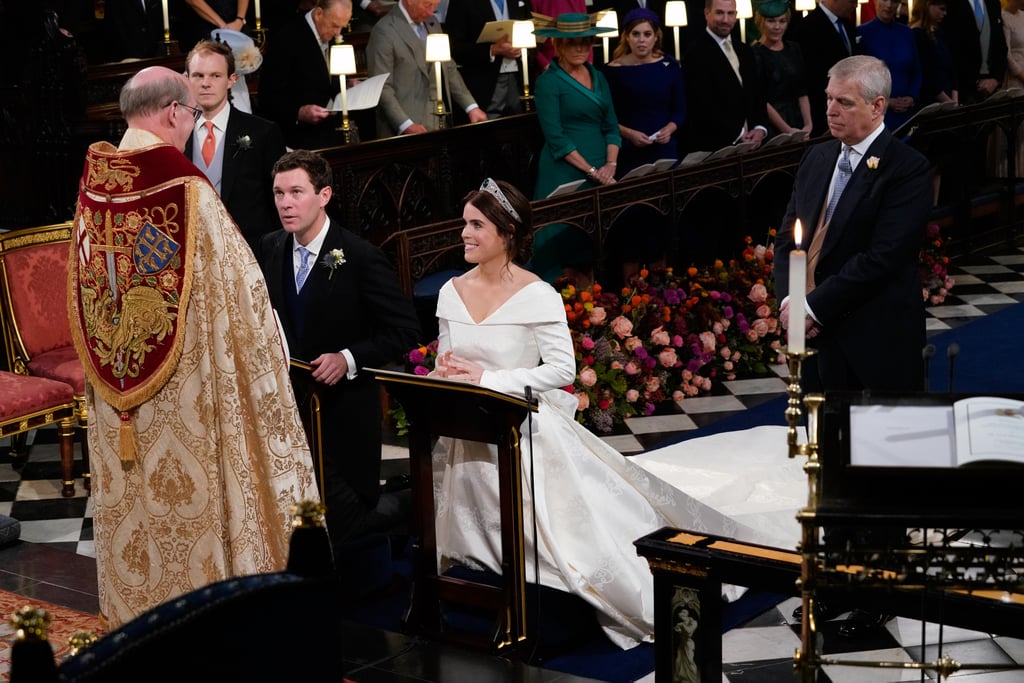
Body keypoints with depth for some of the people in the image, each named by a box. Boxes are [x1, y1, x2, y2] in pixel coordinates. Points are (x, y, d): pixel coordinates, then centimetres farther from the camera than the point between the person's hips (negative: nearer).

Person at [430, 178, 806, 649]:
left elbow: (562, 370, -17)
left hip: (528, 436, -6)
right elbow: (447, 363, 12)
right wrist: (445, 374, -13)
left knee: (579, 524, -8)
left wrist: (487, 379, -21)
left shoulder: (536, 296, -14)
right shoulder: (451, 292, 3)